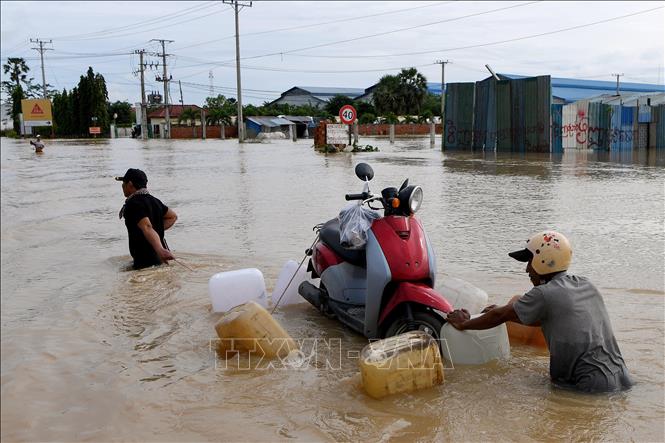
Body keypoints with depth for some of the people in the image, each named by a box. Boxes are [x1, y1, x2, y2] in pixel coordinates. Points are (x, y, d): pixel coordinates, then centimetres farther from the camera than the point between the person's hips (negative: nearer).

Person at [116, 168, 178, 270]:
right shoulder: (153, 200, 13)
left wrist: (160, 250, -47)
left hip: (145, 262, -10)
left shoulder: (133, 204, -17)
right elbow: (173, 216, 25)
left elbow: (147, 228, -34)